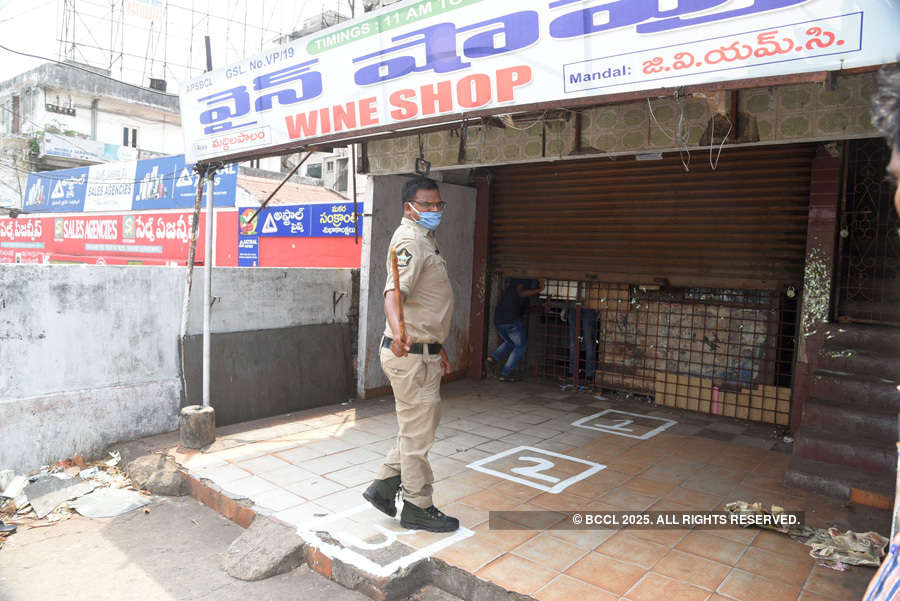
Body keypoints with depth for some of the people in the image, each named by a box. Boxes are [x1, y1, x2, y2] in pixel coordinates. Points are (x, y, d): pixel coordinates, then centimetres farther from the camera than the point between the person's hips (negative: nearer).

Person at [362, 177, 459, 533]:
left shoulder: (425, 239, 18)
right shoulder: (410, 240, -16)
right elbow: (394, 292, -34)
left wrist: (437, 347, 28)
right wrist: (399, 333, -53)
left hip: (424, 351, 10)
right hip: (411, 355, -10)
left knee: (423, 422, 20)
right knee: (417, 431, 2)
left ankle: (384, 485, 28)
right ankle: (417, 508, 17)